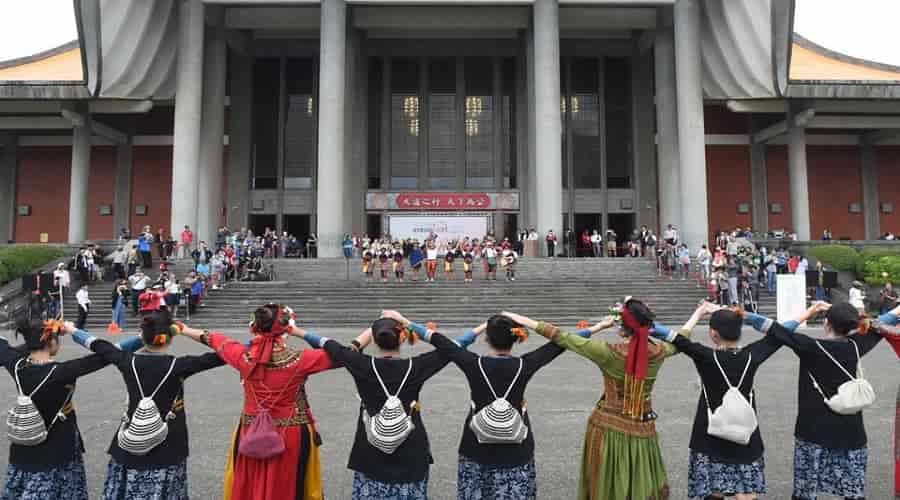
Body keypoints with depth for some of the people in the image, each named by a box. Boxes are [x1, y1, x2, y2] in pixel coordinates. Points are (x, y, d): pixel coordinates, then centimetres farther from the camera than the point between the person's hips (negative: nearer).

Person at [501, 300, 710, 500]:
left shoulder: (610, 353, -19)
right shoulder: (658, 352, -9)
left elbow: (562, 338, -16)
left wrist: (523, 320, -10)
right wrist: (698, 313, 31)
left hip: (608, 427, -3)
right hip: (642, 429, 3)